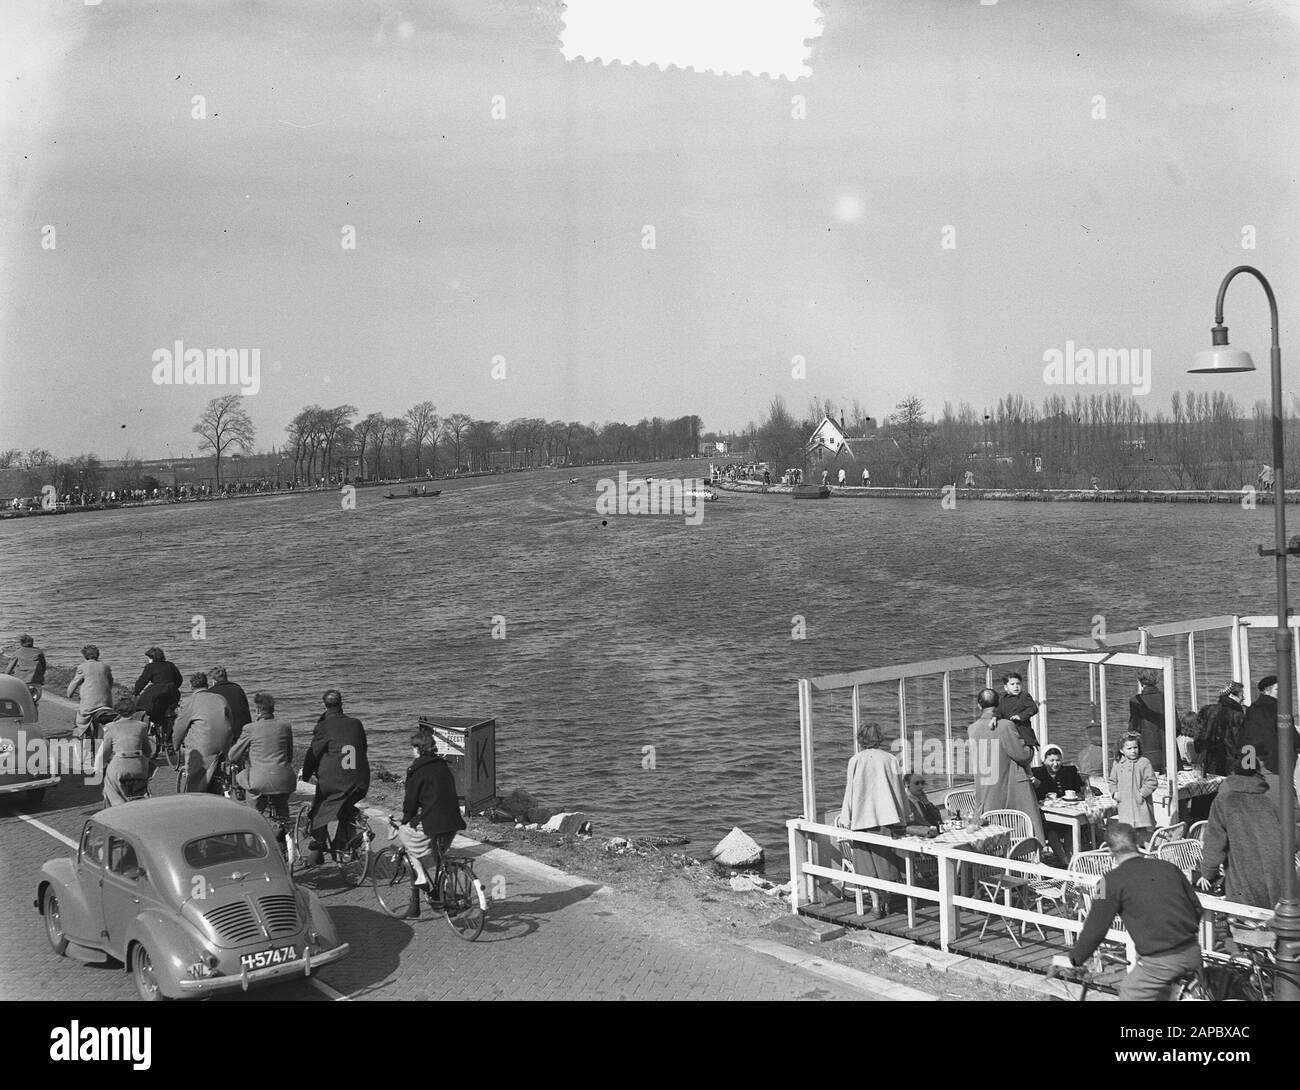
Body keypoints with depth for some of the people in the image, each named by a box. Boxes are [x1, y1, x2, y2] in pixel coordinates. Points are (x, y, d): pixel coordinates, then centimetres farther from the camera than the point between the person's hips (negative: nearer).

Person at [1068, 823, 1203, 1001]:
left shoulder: (1113, 881, -5)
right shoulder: (1168, 867, 9)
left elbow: (1095, 929, -2)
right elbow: (1197, 908, 15)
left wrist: (1073, 959, 12)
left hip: (1159, 959, -6)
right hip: (1193, 953, 6)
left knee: (1130, 993, 17)